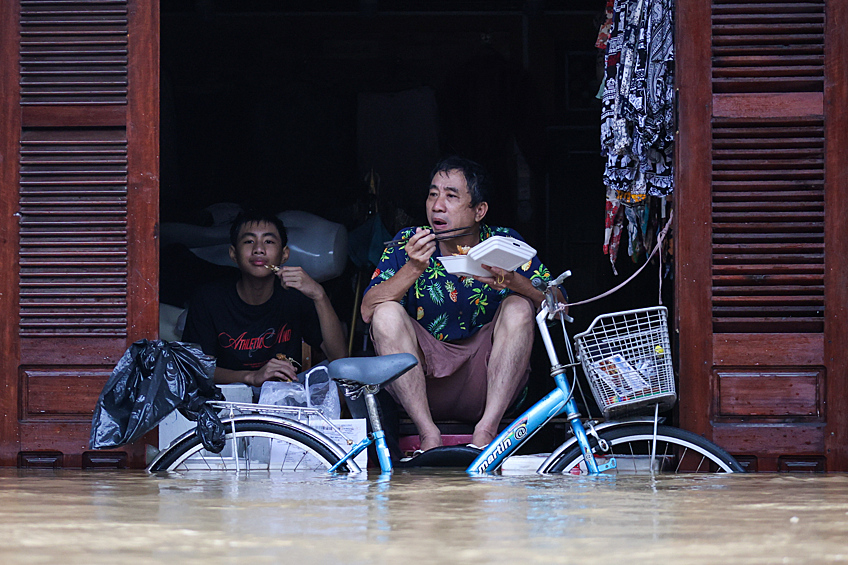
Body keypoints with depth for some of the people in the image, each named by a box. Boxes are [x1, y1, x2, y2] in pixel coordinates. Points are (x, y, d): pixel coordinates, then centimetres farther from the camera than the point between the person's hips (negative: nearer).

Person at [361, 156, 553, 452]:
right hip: (422, 381, 0)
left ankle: (486, 430, -26)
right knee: (387, 313, -21)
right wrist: (413, 270, -26)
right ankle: (428, 435, -25)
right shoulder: (408, 244, 1)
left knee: (519, 307, -21)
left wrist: (515, 281, -29)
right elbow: (368, 310, -11)